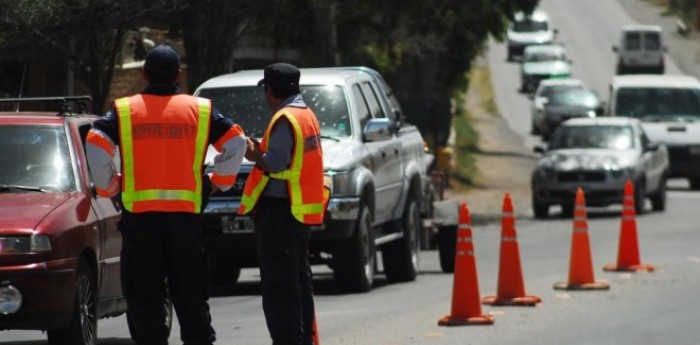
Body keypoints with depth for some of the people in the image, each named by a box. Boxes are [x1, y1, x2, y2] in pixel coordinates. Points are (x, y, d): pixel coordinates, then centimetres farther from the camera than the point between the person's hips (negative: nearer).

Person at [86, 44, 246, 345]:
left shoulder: (123, 111, 3)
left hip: (138, 211, -1)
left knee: (143, 295, 2)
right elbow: (235, 143, 3)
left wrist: (108, 187, 4)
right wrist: (218, 182, 13)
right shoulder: (200, 110, 6)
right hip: (186, 213, 1)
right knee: (191, 294, 8)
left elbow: (96, 146, -8)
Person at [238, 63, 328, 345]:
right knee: (299, 282, 18)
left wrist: (253, 155, -5)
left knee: (279, 285, -9)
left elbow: (275, 163, -23)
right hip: (300, 212, 10)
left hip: (279, 210, -10)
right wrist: (262, 152, 12)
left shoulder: (284, 119, -15)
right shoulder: (307, 115, 15)